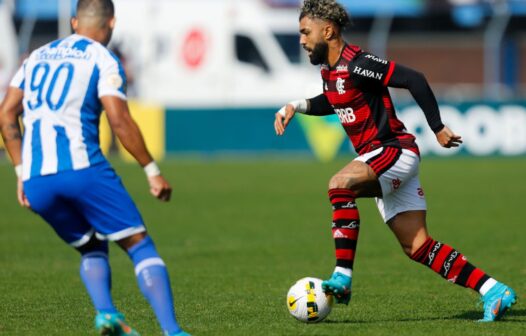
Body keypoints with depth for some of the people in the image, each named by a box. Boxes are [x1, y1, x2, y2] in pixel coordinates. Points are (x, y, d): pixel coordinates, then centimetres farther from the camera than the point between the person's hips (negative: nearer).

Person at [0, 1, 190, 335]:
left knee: (91, 250, 21)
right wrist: (153, 170, -1)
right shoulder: (103, 60, 2)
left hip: (36, 182, 6)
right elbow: (120, 121, -9)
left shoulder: (37, 57, 21)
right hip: (81, 168, -5)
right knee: (140, 245, 1)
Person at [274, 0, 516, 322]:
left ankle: (342, 278, -29)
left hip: (395, 151, -9)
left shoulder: (357, 64, -17)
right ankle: (495, 293, 7)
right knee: (417, 246, 3)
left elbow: (414, 80, -20)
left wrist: (438, 128, -16)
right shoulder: (329, 71, 11)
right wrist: (296, 106, 16)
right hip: (382, 162, 9)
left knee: (340, 185, -31)